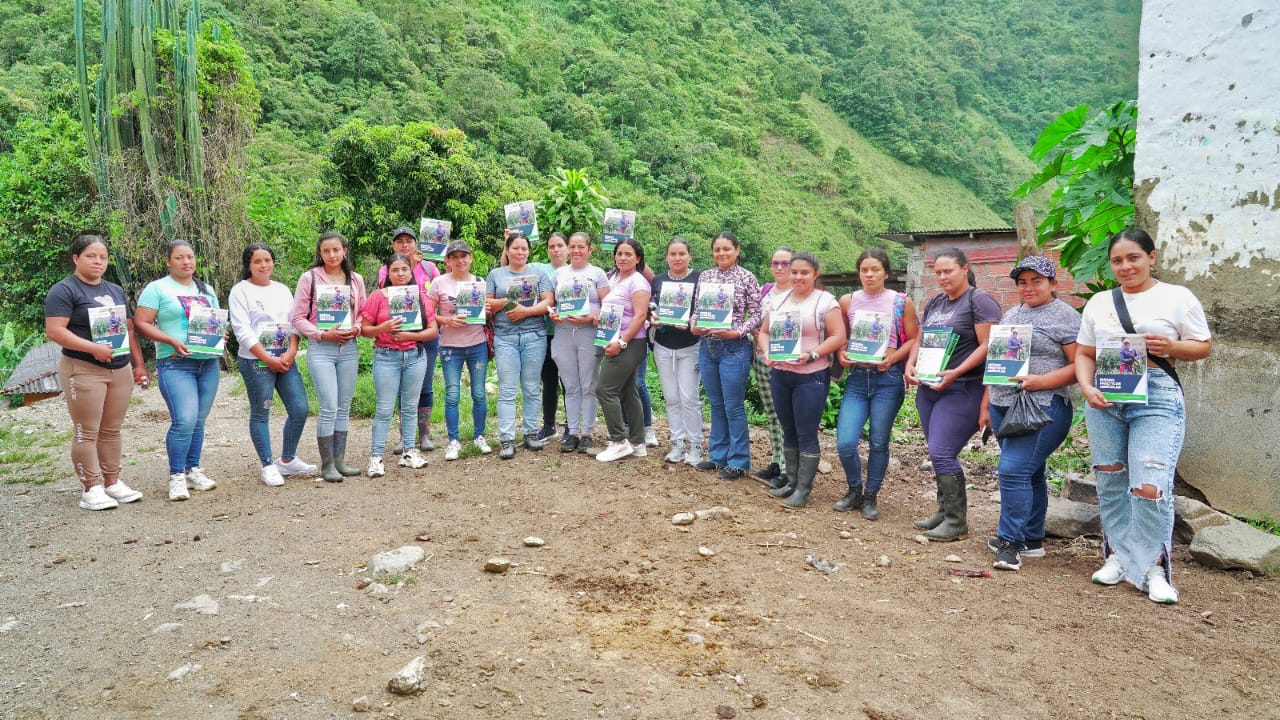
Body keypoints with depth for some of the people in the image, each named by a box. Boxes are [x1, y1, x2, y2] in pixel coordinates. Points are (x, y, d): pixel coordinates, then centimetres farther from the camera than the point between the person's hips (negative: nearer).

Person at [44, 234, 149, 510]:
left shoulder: (116, 290, 16)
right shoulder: (64, 290, -6)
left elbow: (129, 329, 19)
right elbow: (54, 331, -15)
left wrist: (139, 365, 14)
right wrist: (93, 348, -23)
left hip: (120, 370, 6)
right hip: (84, 371, -6)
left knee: (111, 430, 11)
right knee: (87, 432, -2)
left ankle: (112, 482, 19)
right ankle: (90, 489, 4)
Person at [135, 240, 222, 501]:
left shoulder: (206, 290, 17)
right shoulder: (157, 288, 0)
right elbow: (141, 324, -6)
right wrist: (172, 341, -18)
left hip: (208, 362, 5)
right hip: (175, 364, -5)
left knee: (198, 421, 8)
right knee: (184, 420, -16)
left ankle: (193, 470, 20)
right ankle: (176, 476, -3)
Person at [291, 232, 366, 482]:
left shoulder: (356, 280, 9)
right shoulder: (309, 278, -2)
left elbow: (363, 313, 14)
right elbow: (297, 318, -2)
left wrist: (356, 329, -7)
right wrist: (324, 334, -13)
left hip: (349, 348, 4)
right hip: (321, 349, -4)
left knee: (344, 407, 9)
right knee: (329, 408, -8)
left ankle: (339, 460, 18)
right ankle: (326, 464, 3)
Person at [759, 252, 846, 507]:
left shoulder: (825, 301, -5)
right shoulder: (779, 300, 11)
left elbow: (838, 336, -11)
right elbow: (764, 332, 16)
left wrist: (812, 355, -20)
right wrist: (767, 353, -3)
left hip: (811, 376, -6)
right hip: (780, 374, 6)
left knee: (806, 434, -1)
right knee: (788, 431, 13)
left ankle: (803, 489, 7)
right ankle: (791, 482, 24)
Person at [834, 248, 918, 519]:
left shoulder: (902, 302, 0)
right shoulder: (847, 301, 6)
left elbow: (913, 339, 3)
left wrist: (893, 357, -12)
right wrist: (841, 354, -7)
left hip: (888, 378, -2)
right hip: (857, 377, 2)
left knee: (878, 443, 5)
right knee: (845, 442, -8)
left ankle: (871, 497, 25)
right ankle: (854, 490, 19)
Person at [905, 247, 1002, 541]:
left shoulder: (978, 300, -7)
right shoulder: (934, 303, 15)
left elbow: (987, 346, -15)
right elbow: (920, 340, 20)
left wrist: (955, 373, -22)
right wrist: (910, 365, 1)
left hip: (961, 390, -8)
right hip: (928, 387, 8)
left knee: (941, 453, -12)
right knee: (939, 454, 12)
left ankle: (957, 522, -2)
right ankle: (944, 511, 23)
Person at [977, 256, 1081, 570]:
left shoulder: (1065, 317, -4)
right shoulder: (1011, 315, 18)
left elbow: (1079, 366, -10)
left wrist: (1040, 382, -20)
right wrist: (986, 404, 17)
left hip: (1041, 407, -7)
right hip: (1003, 406, 7)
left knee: (1014, 469, -15)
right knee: (1029, 472, 13)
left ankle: (1011, 542, -7)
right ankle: (1032, 540, 21)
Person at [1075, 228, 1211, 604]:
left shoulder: (1177, 298, 3)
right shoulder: (1099, 302, 12)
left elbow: (1203, 346, 6)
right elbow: (1083, 354, 13)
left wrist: (1171, 347, -15)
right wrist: (1087, 389, -5)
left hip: (1156, 398, -4)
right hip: (1105, 400, 4)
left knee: (1150, 487, -12)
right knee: (1111, 484, 9)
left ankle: (1154, 568, 5)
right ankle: (1117, 557, 24)